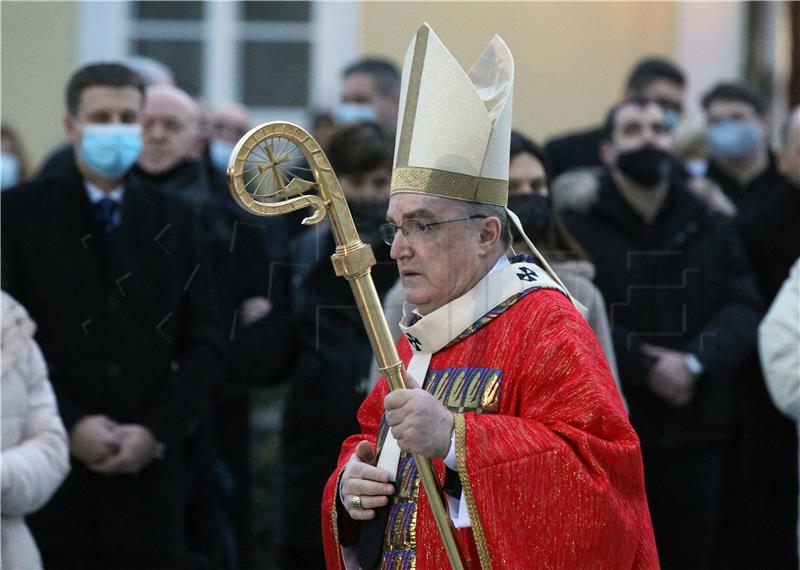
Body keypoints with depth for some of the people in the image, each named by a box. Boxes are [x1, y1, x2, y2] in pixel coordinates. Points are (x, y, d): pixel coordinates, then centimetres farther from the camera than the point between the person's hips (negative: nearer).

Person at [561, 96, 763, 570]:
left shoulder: (713, 229, 13)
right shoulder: (578, 228, -1)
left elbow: (744, 309, 1)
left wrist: (693, 362, -16)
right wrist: (646, 367, -20)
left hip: (697, 432, 4)